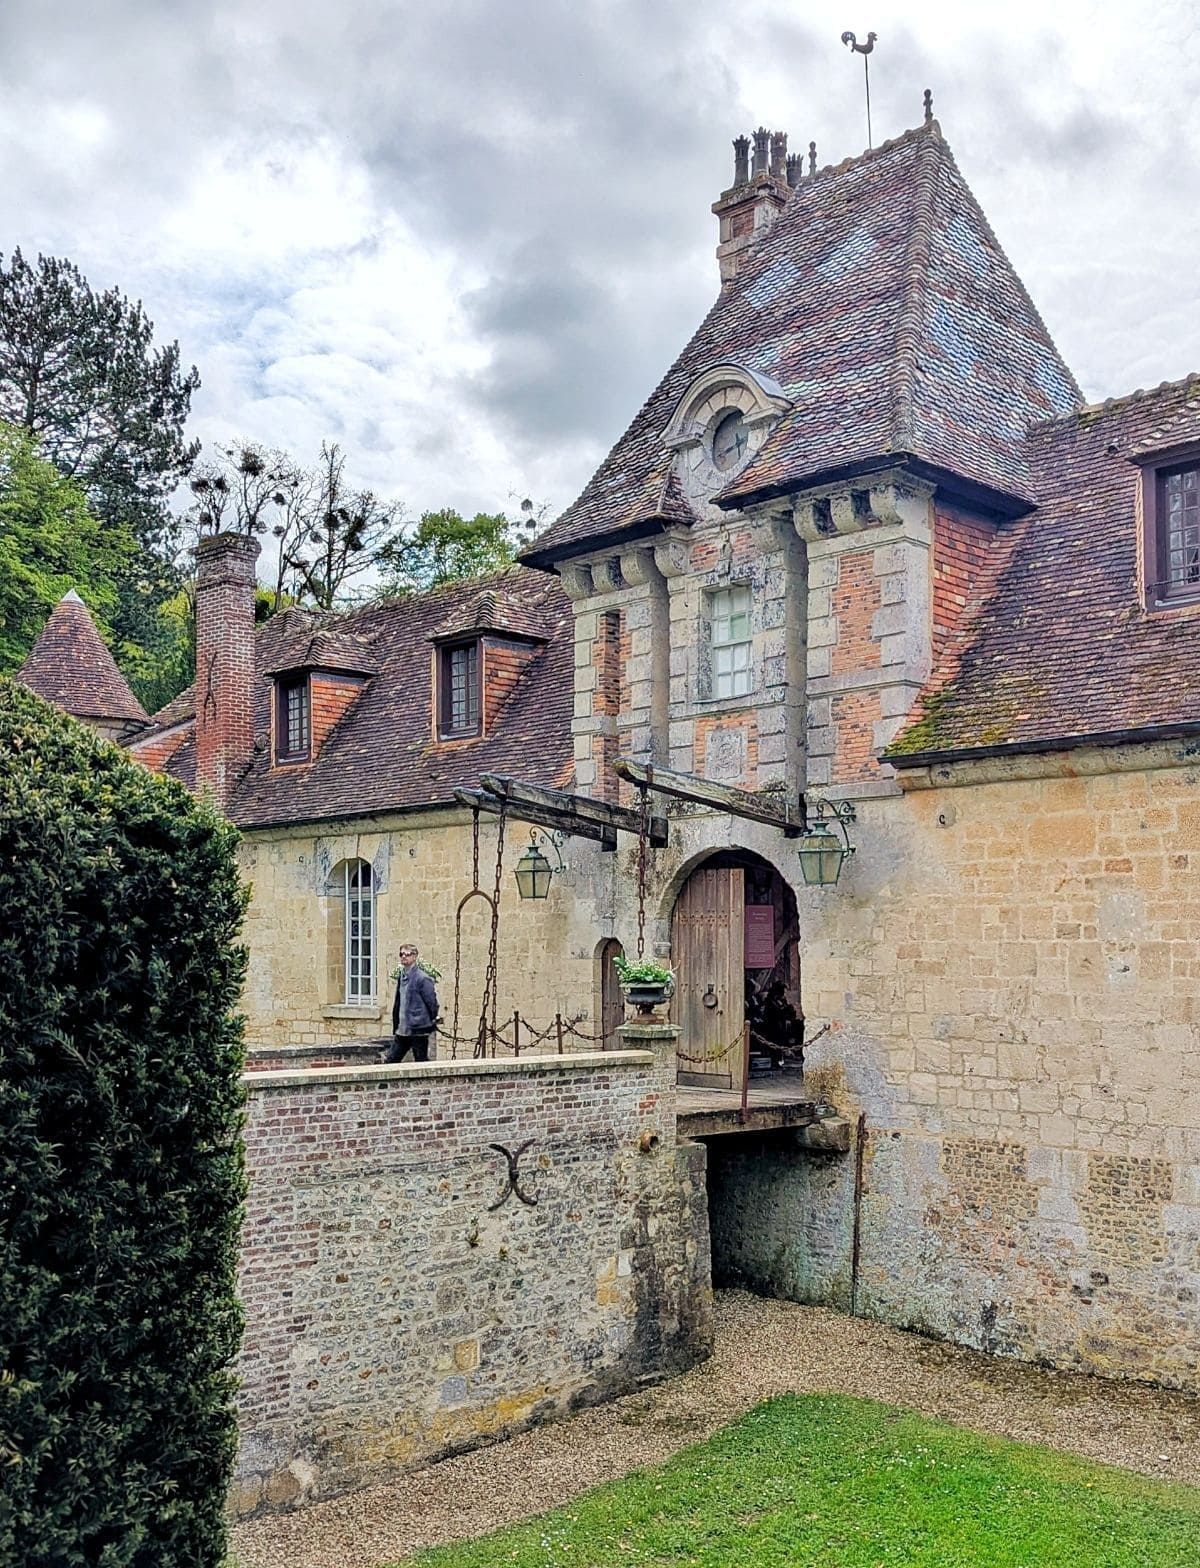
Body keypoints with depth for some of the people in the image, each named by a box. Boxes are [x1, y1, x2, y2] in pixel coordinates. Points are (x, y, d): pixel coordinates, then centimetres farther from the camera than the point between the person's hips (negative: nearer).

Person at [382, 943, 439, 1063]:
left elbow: (432, 1003, -9)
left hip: (418, 1031, -8)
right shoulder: (401, 977, 12)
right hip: (402, 1031, 8)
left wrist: (432, 1023, -1)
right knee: (390, 1060, 6)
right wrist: (395, 1028, 17)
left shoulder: (422, 978, -12)